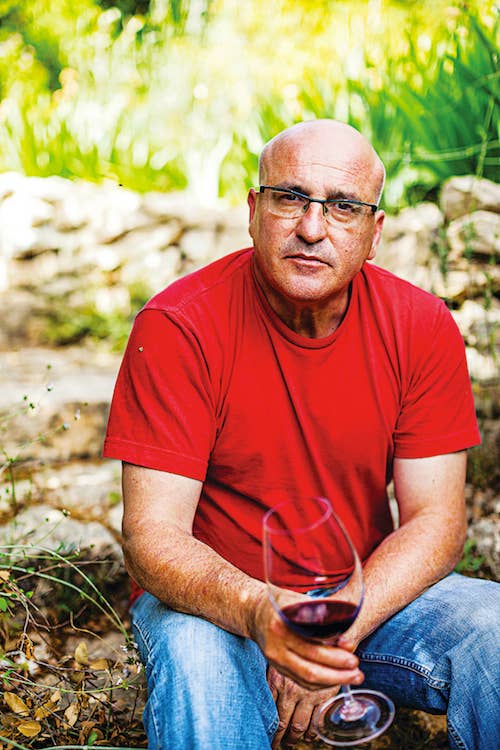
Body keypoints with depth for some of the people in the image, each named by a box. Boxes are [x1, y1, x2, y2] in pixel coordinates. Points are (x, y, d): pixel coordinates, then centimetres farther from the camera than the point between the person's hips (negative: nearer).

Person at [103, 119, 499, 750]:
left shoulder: (422, 327, -8)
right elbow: (152, 535, -20)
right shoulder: (176, 326, -17)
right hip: (212, 598, -2)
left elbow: (435, 519, -7)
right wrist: (257, 611, -39)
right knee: (196, 667, -35)